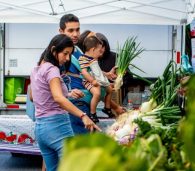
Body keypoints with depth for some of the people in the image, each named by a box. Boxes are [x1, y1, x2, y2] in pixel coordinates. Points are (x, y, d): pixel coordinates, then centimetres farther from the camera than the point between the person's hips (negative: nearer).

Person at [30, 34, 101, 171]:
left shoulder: (36, 70, 15)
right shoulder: (51, 69, -12)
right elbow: (58, 98, -28)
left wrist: (67, 94, 28)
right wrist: (83, 116, -36)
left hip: (40, 127, 9)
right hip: (57, 125, -9)